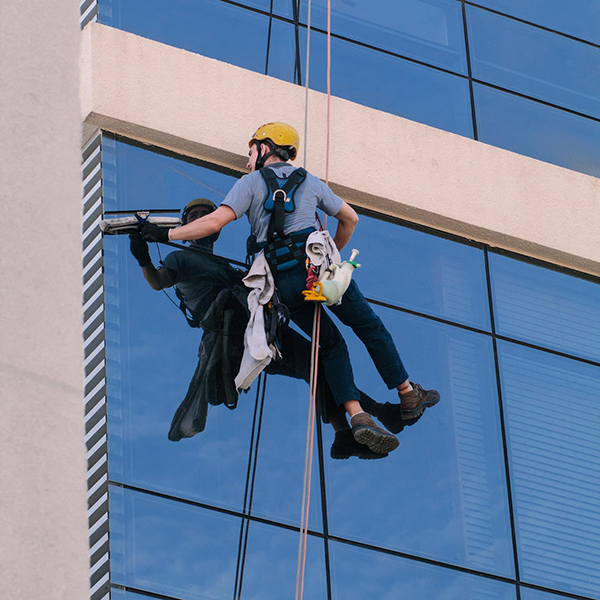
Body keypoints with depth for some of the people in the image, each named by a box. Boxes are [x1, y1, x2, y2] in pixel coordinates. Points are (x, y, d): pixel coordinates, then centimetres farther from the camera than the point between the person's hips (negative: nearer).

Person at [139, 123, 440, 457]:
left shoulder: (251, 183, 10)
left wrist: (165, 234, 3)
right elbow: (350, 219, 29)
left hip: (283, 279, 0)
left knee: (331, 345, 11)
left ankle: (356, 415, -4)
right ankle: (408, 395, 20)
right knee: (369, 327, 17)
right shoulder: (310, 181, 21)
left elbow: (216, 222, -4)